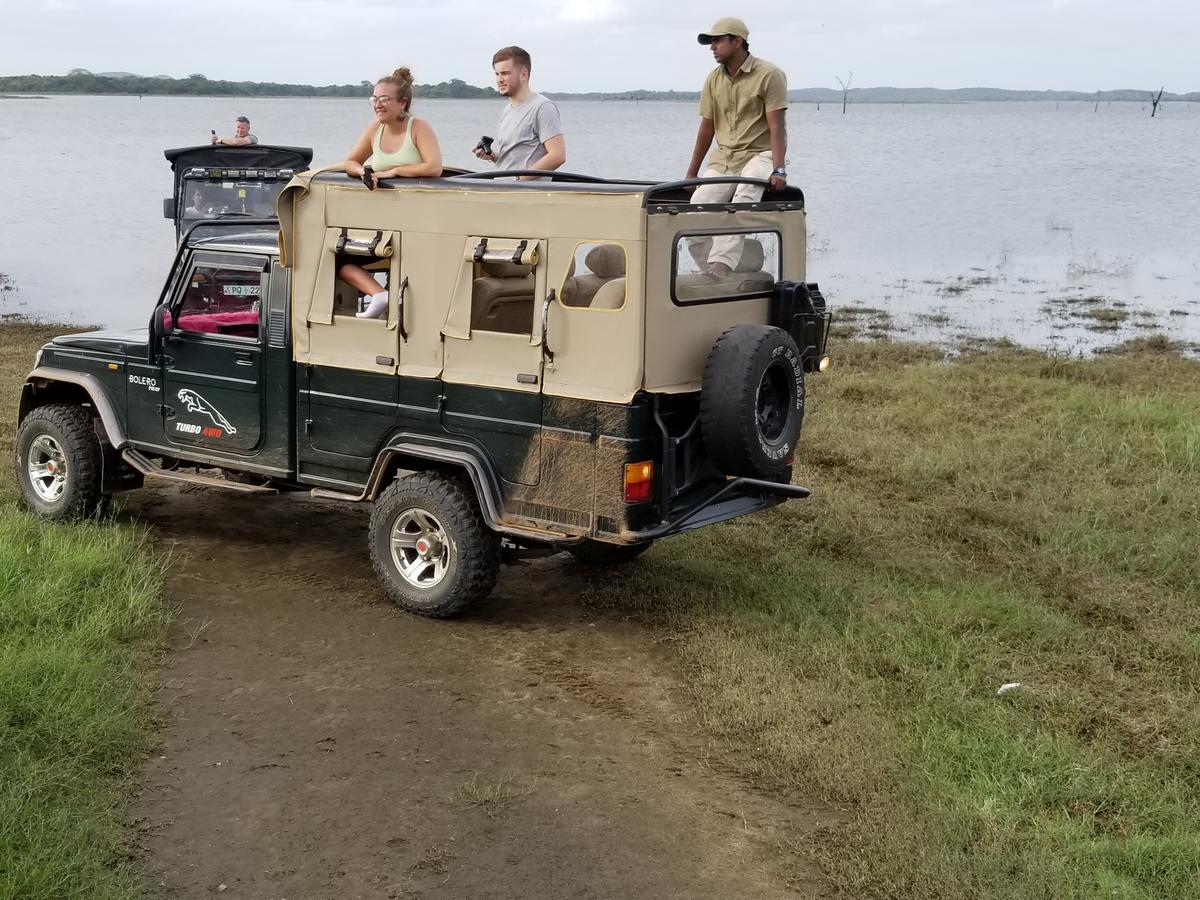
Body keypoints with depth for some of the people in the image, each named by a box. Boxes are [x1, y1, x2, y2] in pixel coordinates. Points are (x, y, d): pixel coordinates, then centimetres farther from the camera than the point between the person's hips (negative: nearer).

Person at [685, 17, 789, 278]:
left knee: (744, 198, -36)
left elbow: (777, 127, -13)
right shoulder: (713, 80, 10)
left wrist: (778, 170, -25)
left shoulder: (769, 75, -7)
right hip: (723, 158, 6)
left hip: (759, 154, -6)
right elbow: (707, 127, 16)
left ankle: (721, 264, -48)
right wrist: (691, 173, 16)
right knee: (698, 206, -18)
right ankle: (707, 267, -8)